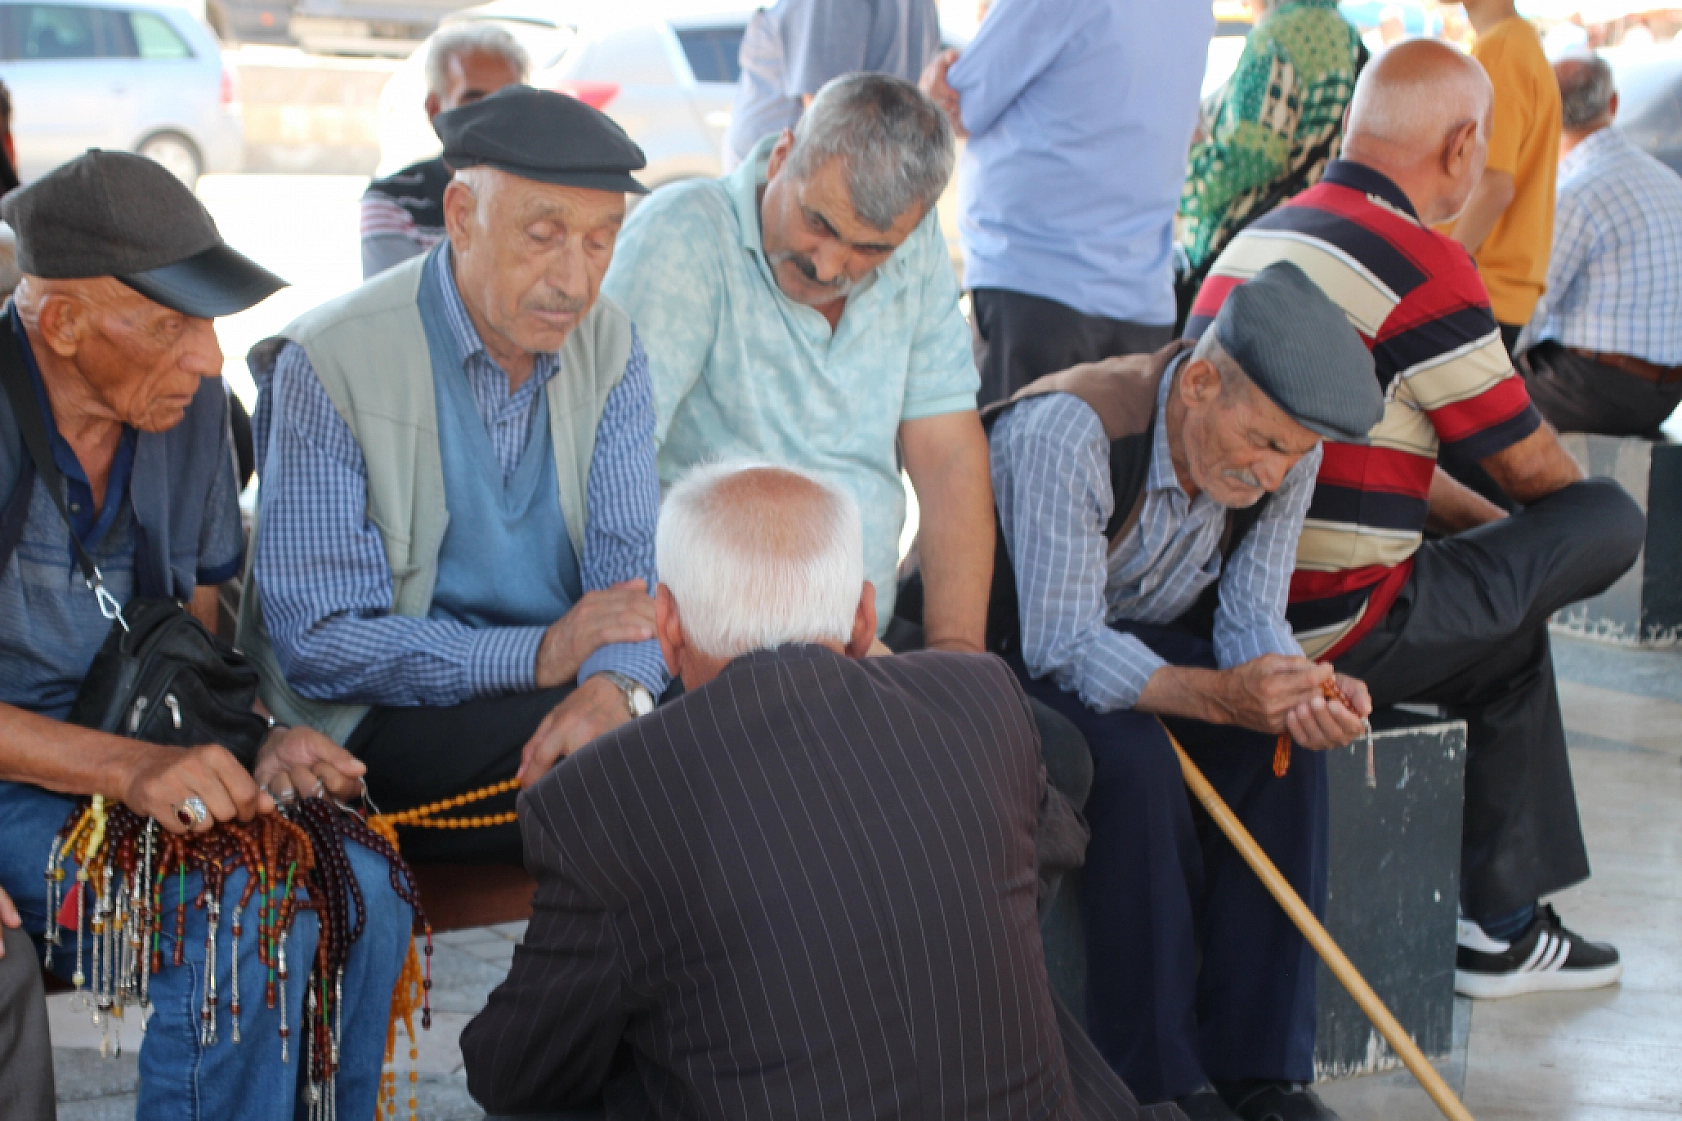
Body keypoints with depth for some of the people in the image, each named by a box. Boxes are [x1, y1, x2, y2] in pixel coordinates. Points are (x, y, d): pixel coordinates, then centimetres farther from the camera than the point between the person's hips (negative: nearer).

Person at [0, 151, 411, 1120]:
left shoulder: (189, 404, 3)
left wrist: (255, 740, -10)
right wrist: (132, 768, -29)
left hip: (144, 771, 6)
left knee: (358, 890, -21)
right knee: (253, 913, -29)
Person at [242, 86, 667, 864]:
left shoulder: (607, 347, 6)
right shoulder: (329, 364, -12)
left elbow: (630, 567, -3)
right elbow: (315, 642, -15)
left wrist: (618, 684, -27)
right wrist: (538, 654, -23)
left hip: (565, 687, 6)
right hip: (377, 722, -5)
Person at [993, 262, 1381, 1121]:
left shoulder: (1285, 448, -12)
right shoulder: (1071, 431, -33)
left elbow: (1251, 619, -8)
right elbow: (1063, 645, -33)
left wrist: (1301, 694, -31)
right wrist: (1218, 696, -46)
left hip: (1140, 637, 6)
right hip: (1002, 647, -6)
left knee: (1283, 746, -20)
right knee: (1132, 758, -34)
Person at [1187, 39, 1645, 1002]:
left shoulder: (1261, 239, 14)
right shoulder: (1421, 263, -15)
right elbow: (1529, 461, -3)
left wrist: (1489, 522, 26)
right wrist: (1574, 516, 20)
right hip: (1334, 633, -10)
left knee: (1509, 621, 29)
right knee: (1611, 519, 2)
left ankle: (1505, 923, 31)